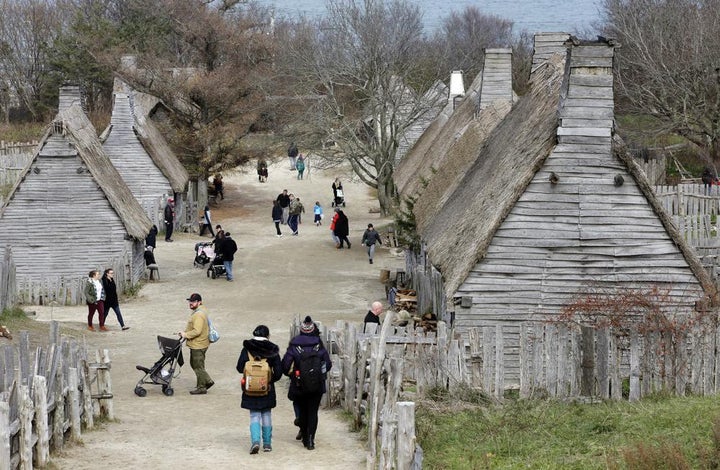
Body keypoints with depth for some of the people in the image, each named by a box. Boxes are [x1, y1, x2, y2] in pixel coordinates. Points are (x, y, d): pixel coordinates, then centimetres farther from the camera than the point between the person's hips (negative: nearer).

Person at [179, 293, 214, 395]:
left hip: (198, 345, -11)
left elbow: (197, 331, -30)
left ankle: (201, 388, 10)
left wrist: (186, 335, -19)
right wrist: (185, 332, 10)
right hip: (195, 344, 11)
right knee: (194, 364, 21)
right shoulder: (196, 312, 11)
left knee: (198, 367, 0)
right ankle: (207, 381, 28)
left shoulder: (199, 315, -24)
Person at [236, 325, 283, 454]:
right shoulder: (272, 350, -5)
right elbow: (278, 372, -5)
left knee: (254, 415, 6)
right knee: (266, 415, 14)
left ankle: (255, 440, -14)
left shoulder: (247, 349, -5)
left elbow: (240, 368, -6)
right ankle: (267, 443, 18)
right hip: (268, 390, 1)